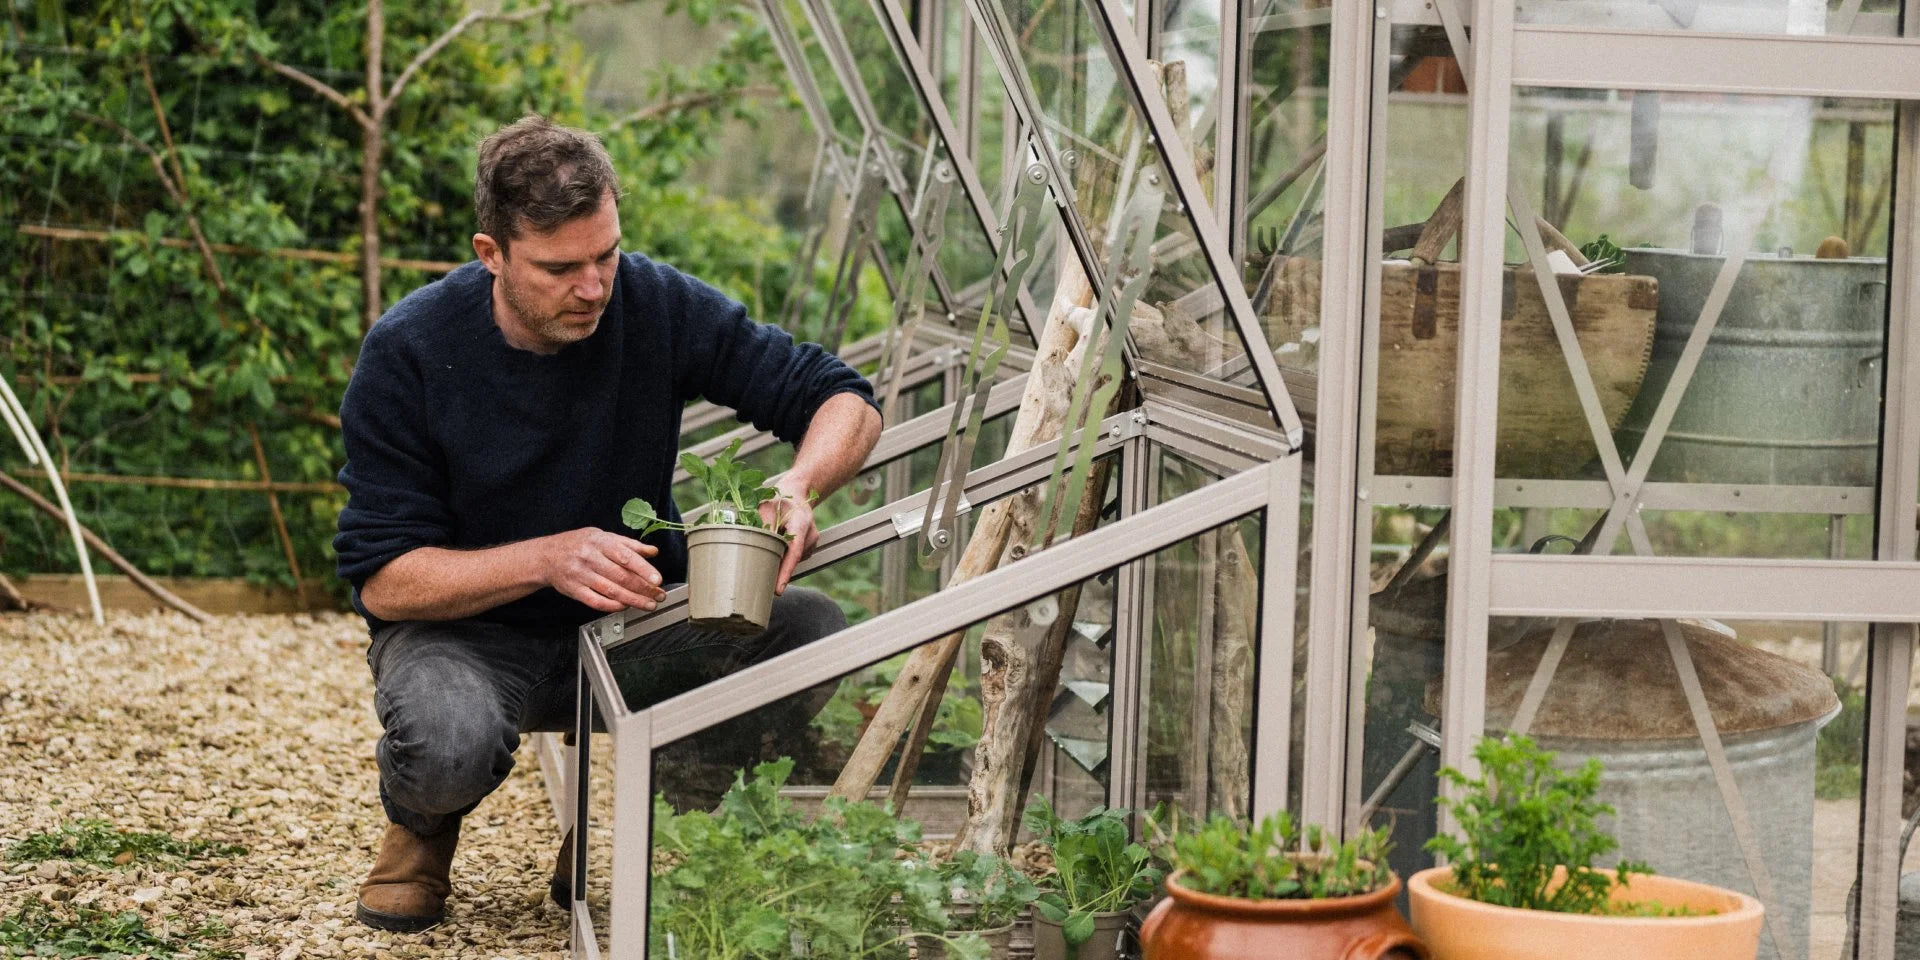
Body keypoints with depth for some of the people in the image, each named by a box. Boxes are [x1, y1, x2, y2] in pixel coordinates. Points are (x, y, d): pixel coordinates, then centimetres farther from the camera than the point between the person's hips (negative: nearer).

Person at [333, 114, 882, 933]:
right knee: (448, 745, -38)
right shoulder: (409, 351, -17)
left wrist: (798, 487, -28)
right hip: (467, 629, -3)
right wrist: (548, 559, -31)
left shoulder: (657, 305, -11)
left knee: (811, 632, -23)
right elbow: (381, 579, -16)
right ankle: (421, 829, 4)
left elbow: (845, 402, -5)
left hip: (632, 626, 3)